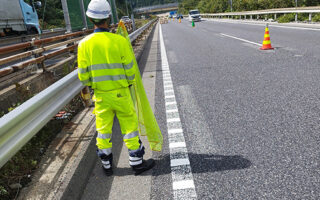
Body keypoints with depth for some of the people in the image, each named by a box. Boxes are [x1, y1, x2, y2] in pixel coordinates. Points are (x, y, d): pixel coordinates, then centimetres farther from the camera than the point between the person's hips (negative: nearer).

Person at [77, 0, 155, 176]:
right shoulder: (120, 41, -14)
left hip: (100, 95, 3)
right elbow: (130, 70, -8)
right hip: (121, 93, -2)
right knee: (130, 127, 11)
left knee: (103, 129, 16)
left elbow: (83, 76, -3)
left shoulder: (84, 44, -8)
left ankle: (106, 165, 30)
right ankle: (137, 163, 22)